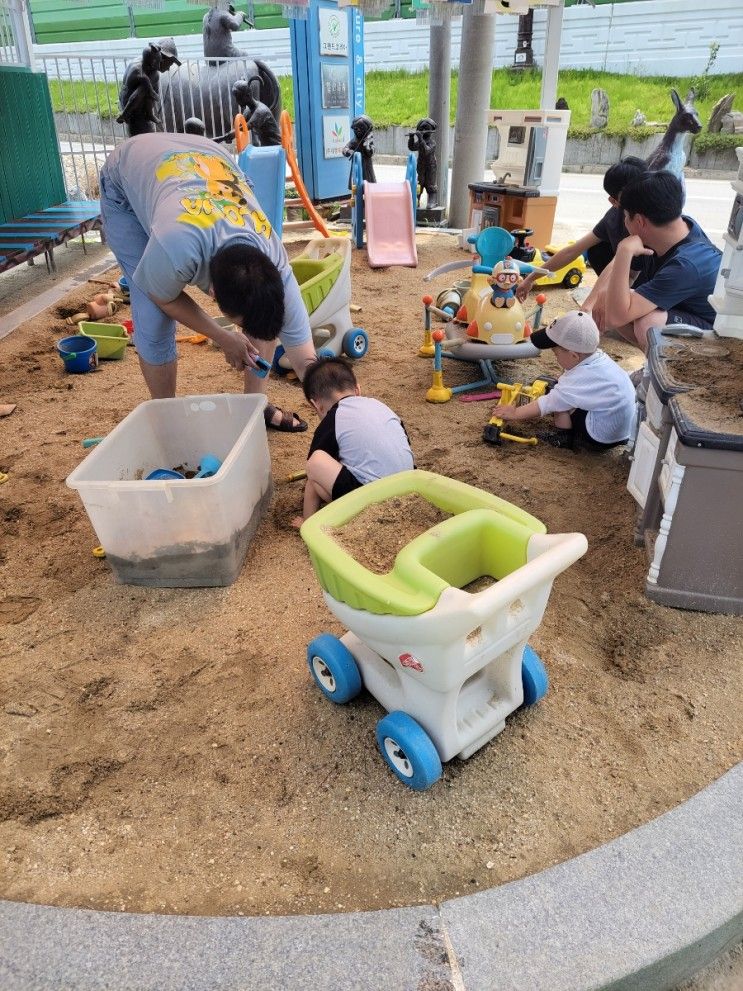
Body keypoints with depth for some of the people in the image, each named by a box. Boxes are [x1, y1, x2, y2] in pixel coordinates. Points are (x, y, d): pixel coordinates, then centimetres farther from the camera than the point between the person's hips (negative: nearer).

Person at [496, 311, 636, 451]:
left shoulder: (581, 378, -25)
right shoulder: (599, 357, -3)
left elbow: (547, 404, -17)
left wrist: (514, 413, -8)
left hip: (601, 439, -9)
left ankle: (563, 437, 7)